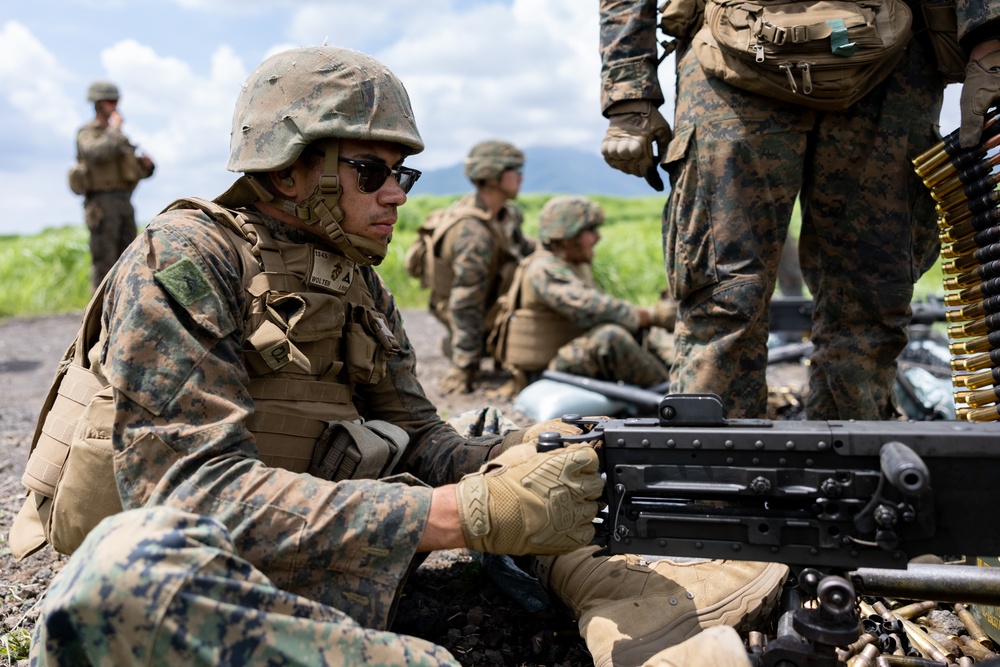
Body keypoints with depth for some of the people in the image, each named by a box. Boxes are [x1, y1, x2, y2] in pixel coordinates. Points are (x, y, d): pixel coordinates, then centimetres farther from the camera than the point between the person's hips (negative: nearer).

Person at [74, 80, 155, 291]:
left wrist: (146, 164, 0)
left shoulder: (118, 135, 22)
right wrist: (114, 128, -12)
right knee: (104, 260, -8)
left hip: (125, 202, 7)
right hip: (102, 202, -7)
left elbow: (139, 170, 24)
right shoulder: (87, 133, -1)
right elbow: (98, 153, -24)